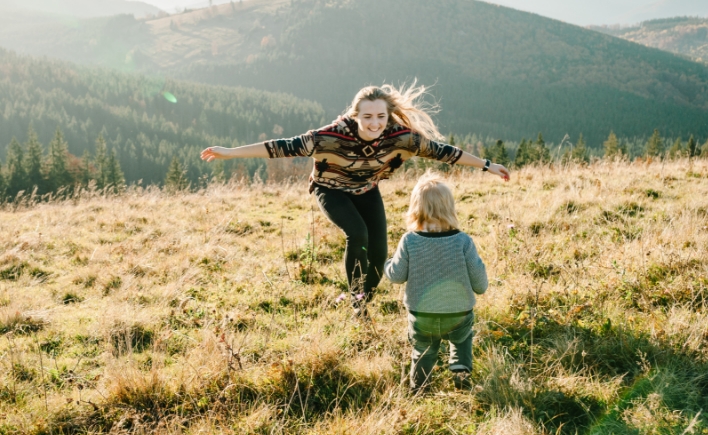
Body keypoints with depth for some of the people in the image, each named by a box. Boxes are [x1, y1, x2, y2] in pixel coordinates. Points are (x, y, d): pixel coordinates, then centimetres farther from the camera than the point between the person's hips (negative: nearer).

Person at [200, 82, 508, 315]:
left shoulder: (400, 137, -28)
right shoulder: (333, 137, -37)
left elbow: (439, 150, -17)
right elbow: (287, 147, -36)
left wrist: (486, 165, -11)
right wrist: (231, 153, -39)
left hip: (367, 191, 3)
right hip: (332, 190, -3)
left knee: (379, 252, -5)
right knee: (357, 234, -28)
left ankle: (363, 304, 24)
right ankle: (354, 298, -4)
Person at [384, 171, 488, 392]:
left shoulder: (409, 241, -15)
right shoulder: (463, 241, -15)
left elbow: (397, 275, -4)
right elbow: (479, 281, -8)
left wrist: (387, 264, 18)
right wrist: (480, 288, 15)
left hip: (421, 318, 0)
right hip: (458, 316, 0)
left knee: (423, 349, 25)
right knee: (462, 337, 31)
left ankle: (418, 384, 13)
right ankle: (460, 369, 13)